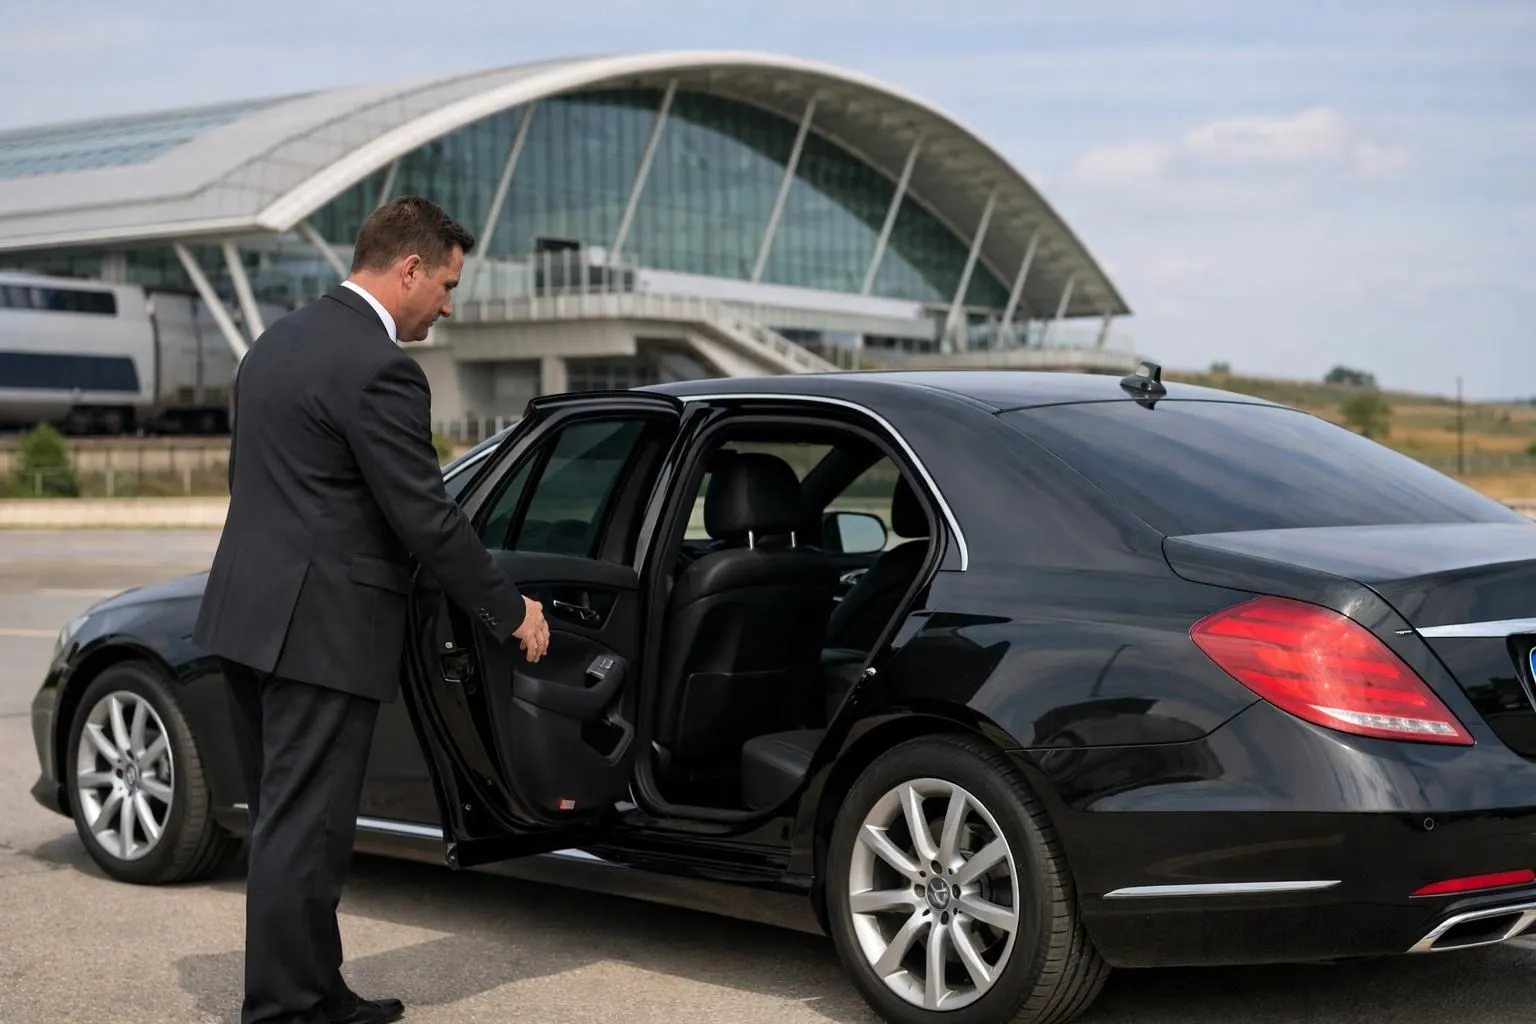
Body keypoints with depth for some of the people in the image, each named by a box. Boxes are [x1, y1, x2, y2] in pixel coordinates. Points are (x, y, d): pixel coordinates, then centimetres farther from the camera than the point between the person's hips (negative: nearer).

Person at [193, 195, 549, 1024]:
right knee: (303, 831, -2)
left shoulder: (280, 341, 14)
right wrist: (509, 611, -6)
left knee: (284, 823, 16)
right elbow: (425, 517, -17)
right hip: (320, 629, -10)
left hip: (249, 615, 10)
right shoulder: (379, 368, -16)